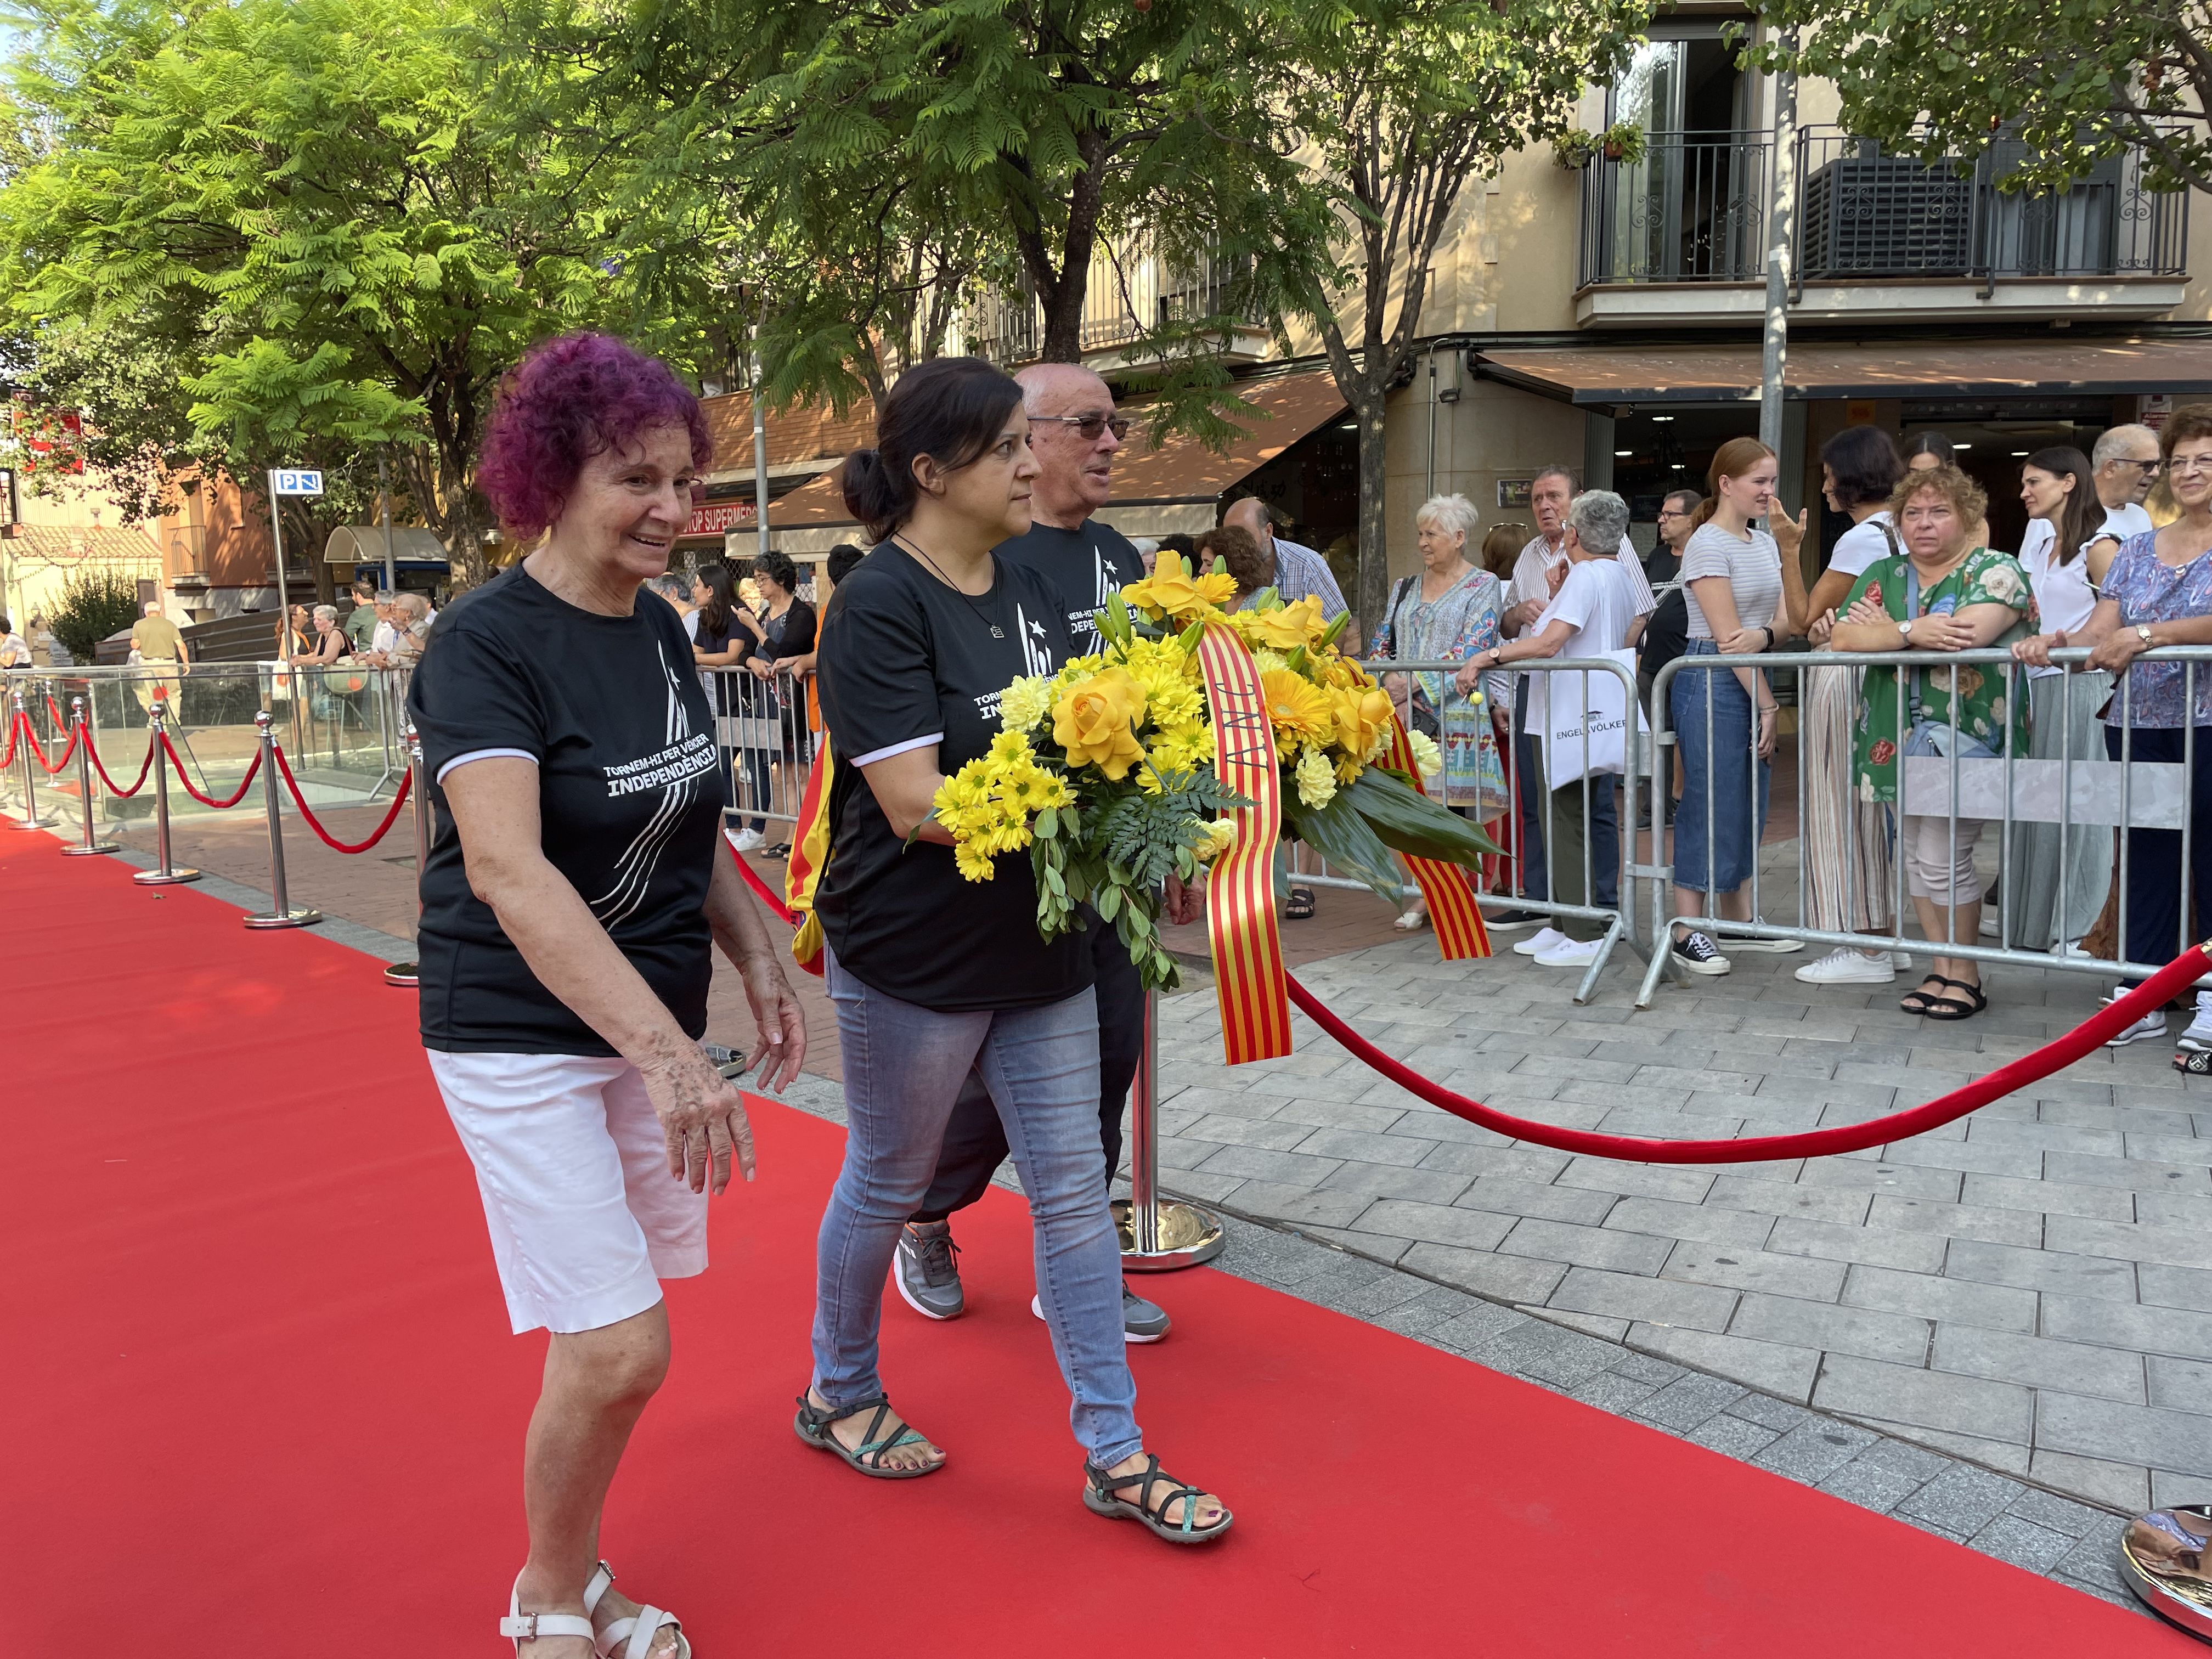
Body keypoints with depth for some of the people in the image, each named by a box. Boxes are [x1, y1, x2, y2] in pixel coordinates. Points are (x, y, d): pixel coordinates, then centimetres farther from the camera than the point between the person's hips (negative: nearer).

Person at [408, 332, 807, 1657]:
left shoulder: (661, 631, 5)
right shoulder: (486, 643, -16)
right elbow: (507, 870, -29)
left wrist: (757, 957, 4)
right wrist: (668, 1050, -36)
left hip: (650, 1025, 7)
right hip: (524, 1038, -6)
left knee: (621, 1337, 12)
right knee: (621, 1348, -8)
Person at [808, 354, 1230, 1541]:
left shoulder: (1027, 590, 7)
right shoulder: (880, 607, -16)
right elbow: (916, 801, -24)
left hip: (1039, 944, 7)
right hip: (912, 955, -7)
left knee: (1072, 1189, 9)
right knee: (886, 1182, 13)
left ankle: (1114, 1452, 21)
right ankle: (838, 1395, 39)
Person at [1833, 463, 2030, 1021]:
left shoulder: (1995, 571, -3)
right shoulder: (1883, 575, 12)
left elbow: (1970, 634, -21)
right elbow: (1843, 637, -3)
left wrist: (1883, 628, -10)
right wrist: (1912, 631, -19)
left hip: (1966, 736, -6)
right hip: (1899, 737, 6)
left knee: (1943, 857, -8)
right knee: (1914, 853, 9)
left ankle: (1965, 975, 9)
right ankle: (1940, 968, 21)